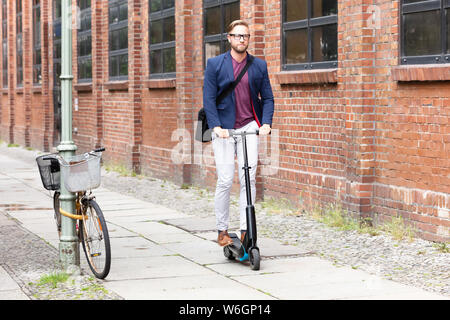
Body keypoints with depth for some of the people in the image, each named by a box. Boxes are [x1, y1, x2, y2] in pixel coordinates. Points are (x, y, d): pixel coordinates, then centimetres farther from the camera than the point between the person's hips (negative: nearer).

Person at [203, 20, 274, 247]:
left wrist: (266, 123, -6)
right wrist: (216, 126, -13)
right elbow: (208, 98, -1)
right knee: (225, 181, -5)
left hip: (250, 127, 2)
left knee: (249, 179, -4)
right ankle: (222, 231, 6)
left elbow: (267, 97, 11)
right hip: (223, 129, -2)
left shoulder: (259, 65, 9)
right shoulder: (215, 64, 3)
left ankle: (245, 230, 2)